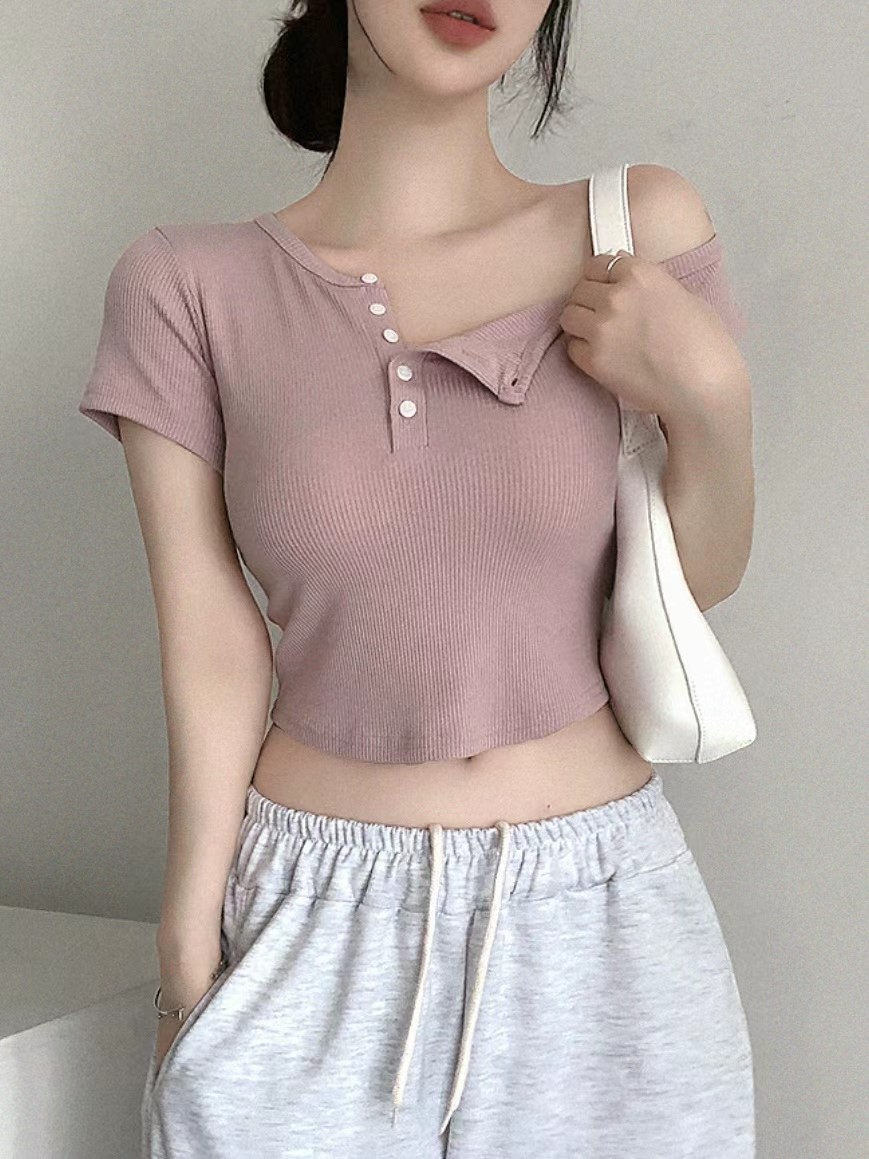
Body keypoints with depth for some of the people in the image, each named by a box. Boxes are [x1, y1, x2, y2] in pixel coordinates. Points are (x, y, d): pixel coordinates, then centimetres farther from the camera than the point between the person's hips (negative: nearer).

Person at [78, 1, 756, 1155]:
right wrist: (190, 958, -4)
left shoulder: (641, 232, -4)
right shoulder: (186, 288, -6)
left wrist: (709, 394, -13)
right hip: (316, 931, -1)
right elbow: (213, 655, -5)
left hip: (599, 924, 1)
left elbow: (701, 582, 5)